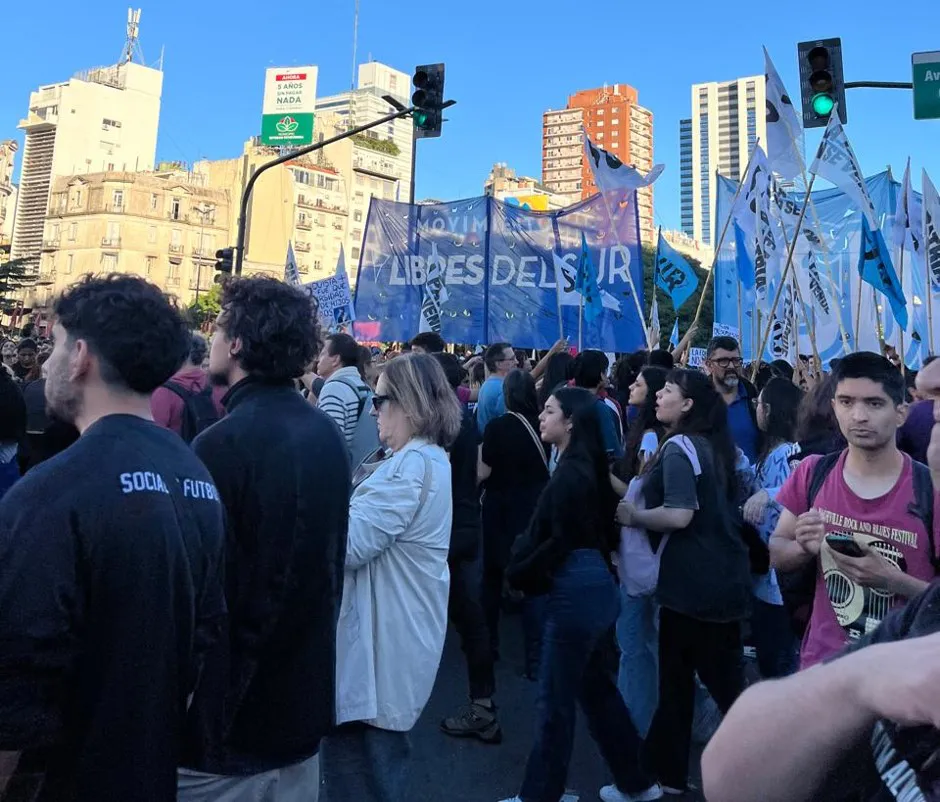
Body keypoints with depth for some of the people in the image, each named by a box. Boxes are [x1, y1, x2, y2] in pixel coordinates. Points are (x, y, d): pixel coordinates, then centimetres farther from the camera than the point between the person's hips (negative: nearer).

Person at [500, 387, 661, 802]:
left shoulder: (569, 474, -18)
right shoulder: (587, 467, 10)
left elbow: (561, 541, -21)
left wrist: (519, 573, -8)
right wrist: (528, 566, 9)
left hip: (575, 591, -10)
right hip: (597, 585, 10)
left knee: (554, 700, 5)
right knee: (597, 688, 22)